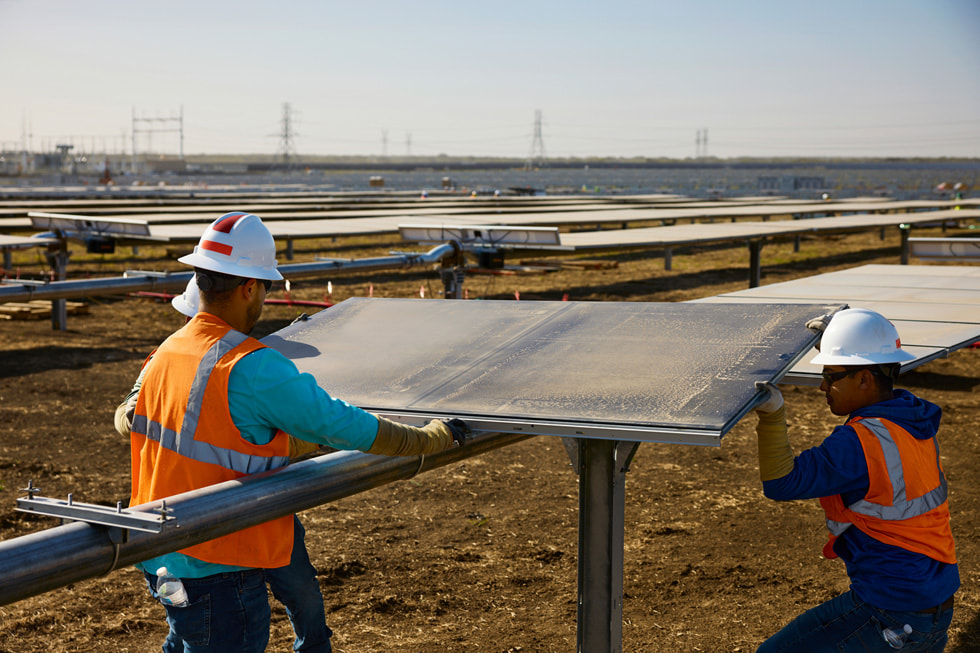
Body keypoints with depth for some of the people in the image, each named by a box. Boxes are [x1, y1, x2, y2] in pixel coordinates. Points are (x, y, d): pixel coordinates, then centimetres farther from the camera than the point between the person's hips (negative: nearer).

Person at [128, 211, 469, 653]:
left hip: (159, 561, 8)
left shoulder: (164, 355, 5)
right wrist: (431, 438, -2)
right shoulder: (253, 368, -21)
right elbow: (340, 425, -17)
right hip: (217, 573, -8)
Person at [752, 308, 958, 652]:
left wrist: (772, 416, -30)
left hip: (889, 616, -9)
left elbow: (782, 483, -22)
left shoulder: (860, 443, -23)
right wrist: (834, 337, 24)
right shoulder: (917, 417, 4)